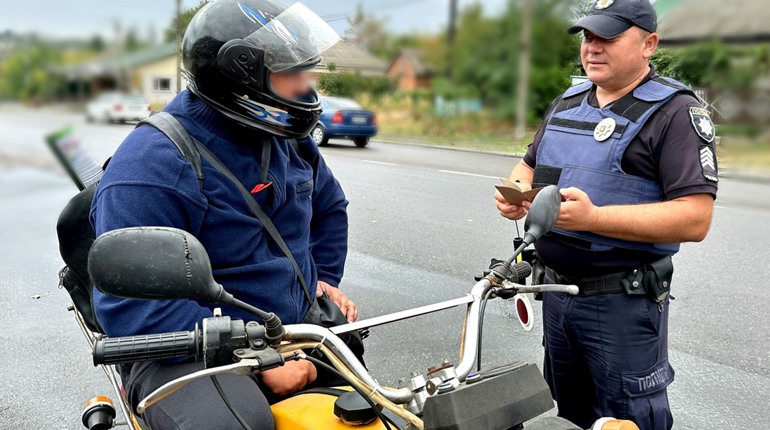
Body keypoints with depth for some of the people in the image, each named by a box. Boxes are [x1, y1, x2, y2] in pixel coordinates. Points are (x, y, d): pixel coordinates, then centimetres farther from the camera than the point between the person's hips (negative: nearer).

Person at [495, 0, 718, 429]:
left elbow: (695, 219, -21)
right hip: (556, 290, 7)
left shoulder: (676, 111, -12)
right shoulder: (567, 103, 10)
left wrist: (593, 217, -29)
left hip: (623, 302, -6)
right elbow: (530, 165, 20)